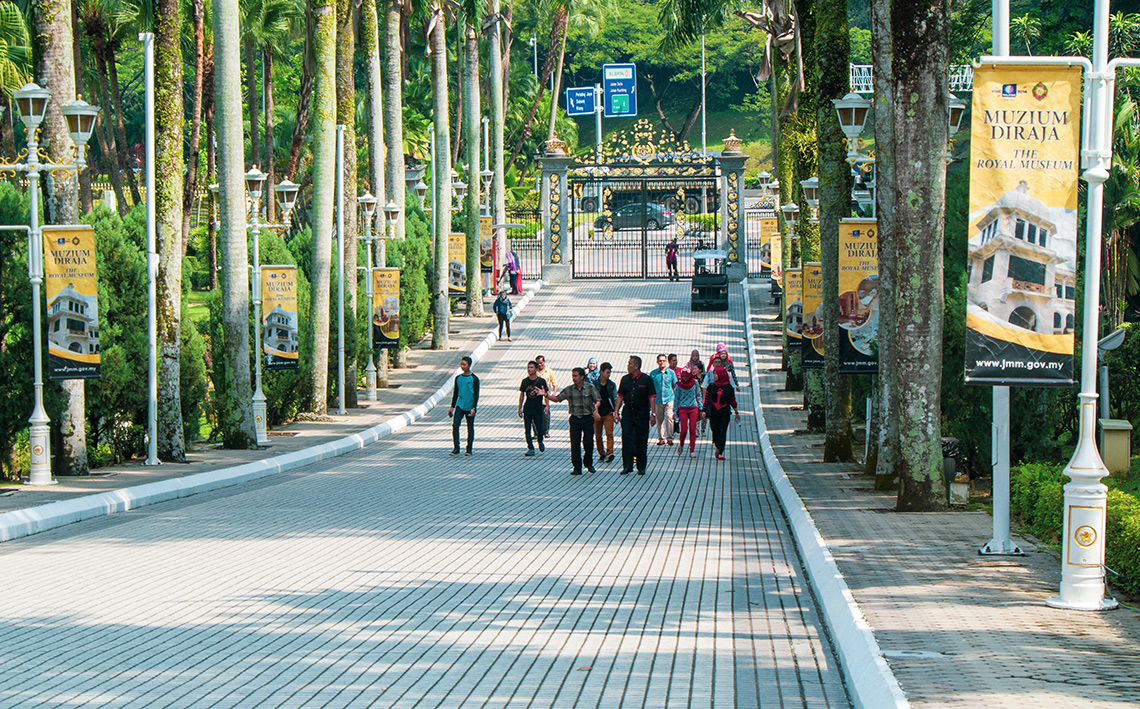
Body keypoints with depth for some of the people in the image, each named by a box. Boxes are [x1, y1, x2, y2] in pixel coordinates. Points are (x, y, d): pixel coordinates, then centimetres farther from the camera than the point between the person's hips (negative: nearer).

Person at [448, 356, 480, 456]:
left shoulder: (474, 379, -3)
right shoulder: (458, 378, 10)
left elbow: (476, 394, -6)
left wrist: (473, 408, -14)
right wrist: (452, 407, 14)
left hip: (469, 407, -3)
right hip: (459, 406, 3)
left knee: (470, 428, 3)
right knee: (455, 425, -11)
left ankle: (469, 450, 12)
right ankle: (456, 448, -8)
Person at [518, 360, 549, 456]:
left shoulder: (541, 381, -3)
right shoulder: (525, 381, 4)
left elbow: (545, 394, 3)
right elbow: (522, 394, 10)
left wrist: (546, 406, -8)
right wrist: (520, 409, 9)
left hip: (538, 409, -2)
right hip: (527, 409, 2)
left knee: (540, 430, -3)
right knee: (527, 430, -4)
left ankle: (540, 442, 28)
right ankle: (530, 449, 2)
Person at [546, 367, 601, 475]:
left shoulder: (590, 387, -2)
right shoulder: (569, 390, 4)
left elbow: (597, 400, -2)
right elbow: (557, 398, 8)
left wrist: (595, 410, -20)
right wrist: (547, 395, -7)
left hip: (588, 418, -2)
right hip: (575, 419, 2)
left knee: (588, 442, -6)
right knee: (575, 444, -3)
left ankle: (588, 463, 19)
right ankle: (577, 468, 4)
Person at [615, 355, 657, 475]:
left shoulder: (646, 380, -4)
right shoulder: (625, 379, 8)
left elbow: (652, 398, -4)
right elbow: (620, 396, 12)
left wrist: (653, 414, -10)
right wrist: (616, 412, 5)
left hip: (642, 413, -3)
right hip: (628, 413, 3)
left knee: (642, 440, 3)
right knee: (626, 438, -7)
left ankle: (641, 467, 11)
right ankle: (627, 466, -5)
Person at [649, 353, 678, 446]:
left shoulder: (671, 372, 4)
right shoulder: (653, 373, 3)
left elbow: (675, 387, 12)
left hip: (669, 399, -1)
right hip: (658, 400, 1)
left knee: (669, 417, -15)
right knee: (659, 420, 6)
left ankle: (669, 438, -7)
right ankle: (661, 438, 17)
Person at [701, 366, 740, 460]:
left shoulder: (728, 387, 0)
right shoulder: (711, 387, 3)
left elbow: (732, 401, 7)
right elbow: (707, 400, 6)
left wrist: (736, 412, 10)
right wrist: (704, 411, 0)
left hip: (724, 414, -1)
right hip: (713, 413, 1)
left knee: (723, 433, -6)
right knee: (715, 432, 1)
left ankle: (720, 453, -5)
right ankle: (717, 448, 28)